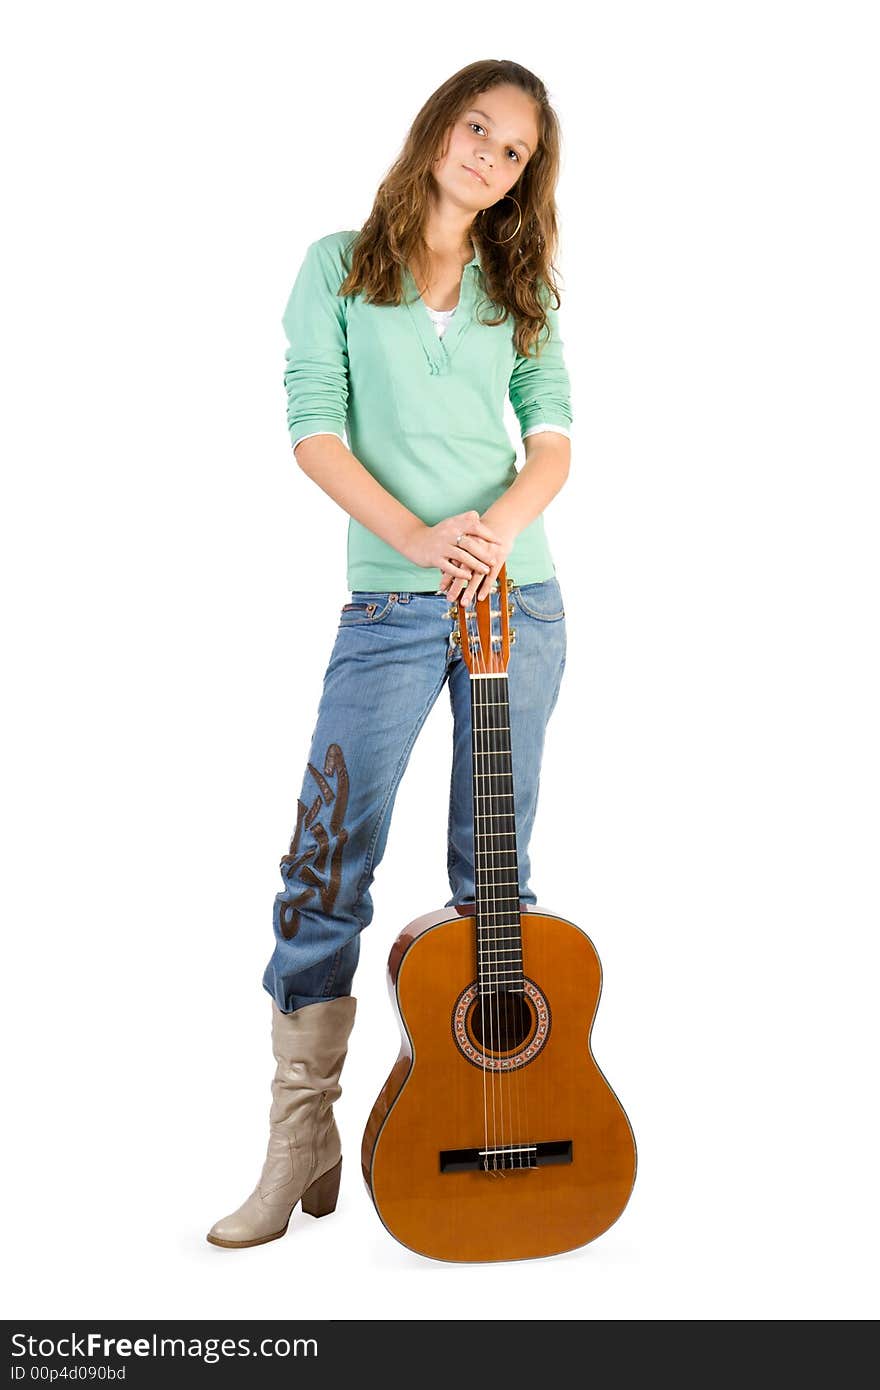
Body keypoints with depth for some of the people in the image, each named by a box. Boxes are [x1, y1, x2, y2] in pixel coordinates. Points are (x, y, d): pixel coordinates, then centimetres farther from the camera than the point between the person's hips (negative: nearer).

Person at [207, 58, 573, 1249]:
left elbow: (553, 438, 5)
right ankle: (303, 1145, 8)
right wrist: (418, 537, -16)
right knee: (327, 867, -4)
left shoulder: (522, 289, 13)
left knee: (496, 872, 8)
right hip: (392, 606, -2)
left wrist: (500, 526, -16)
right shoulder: (341, 268, 7)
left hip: (519, 599, 2)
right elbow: (314, 432, -2)